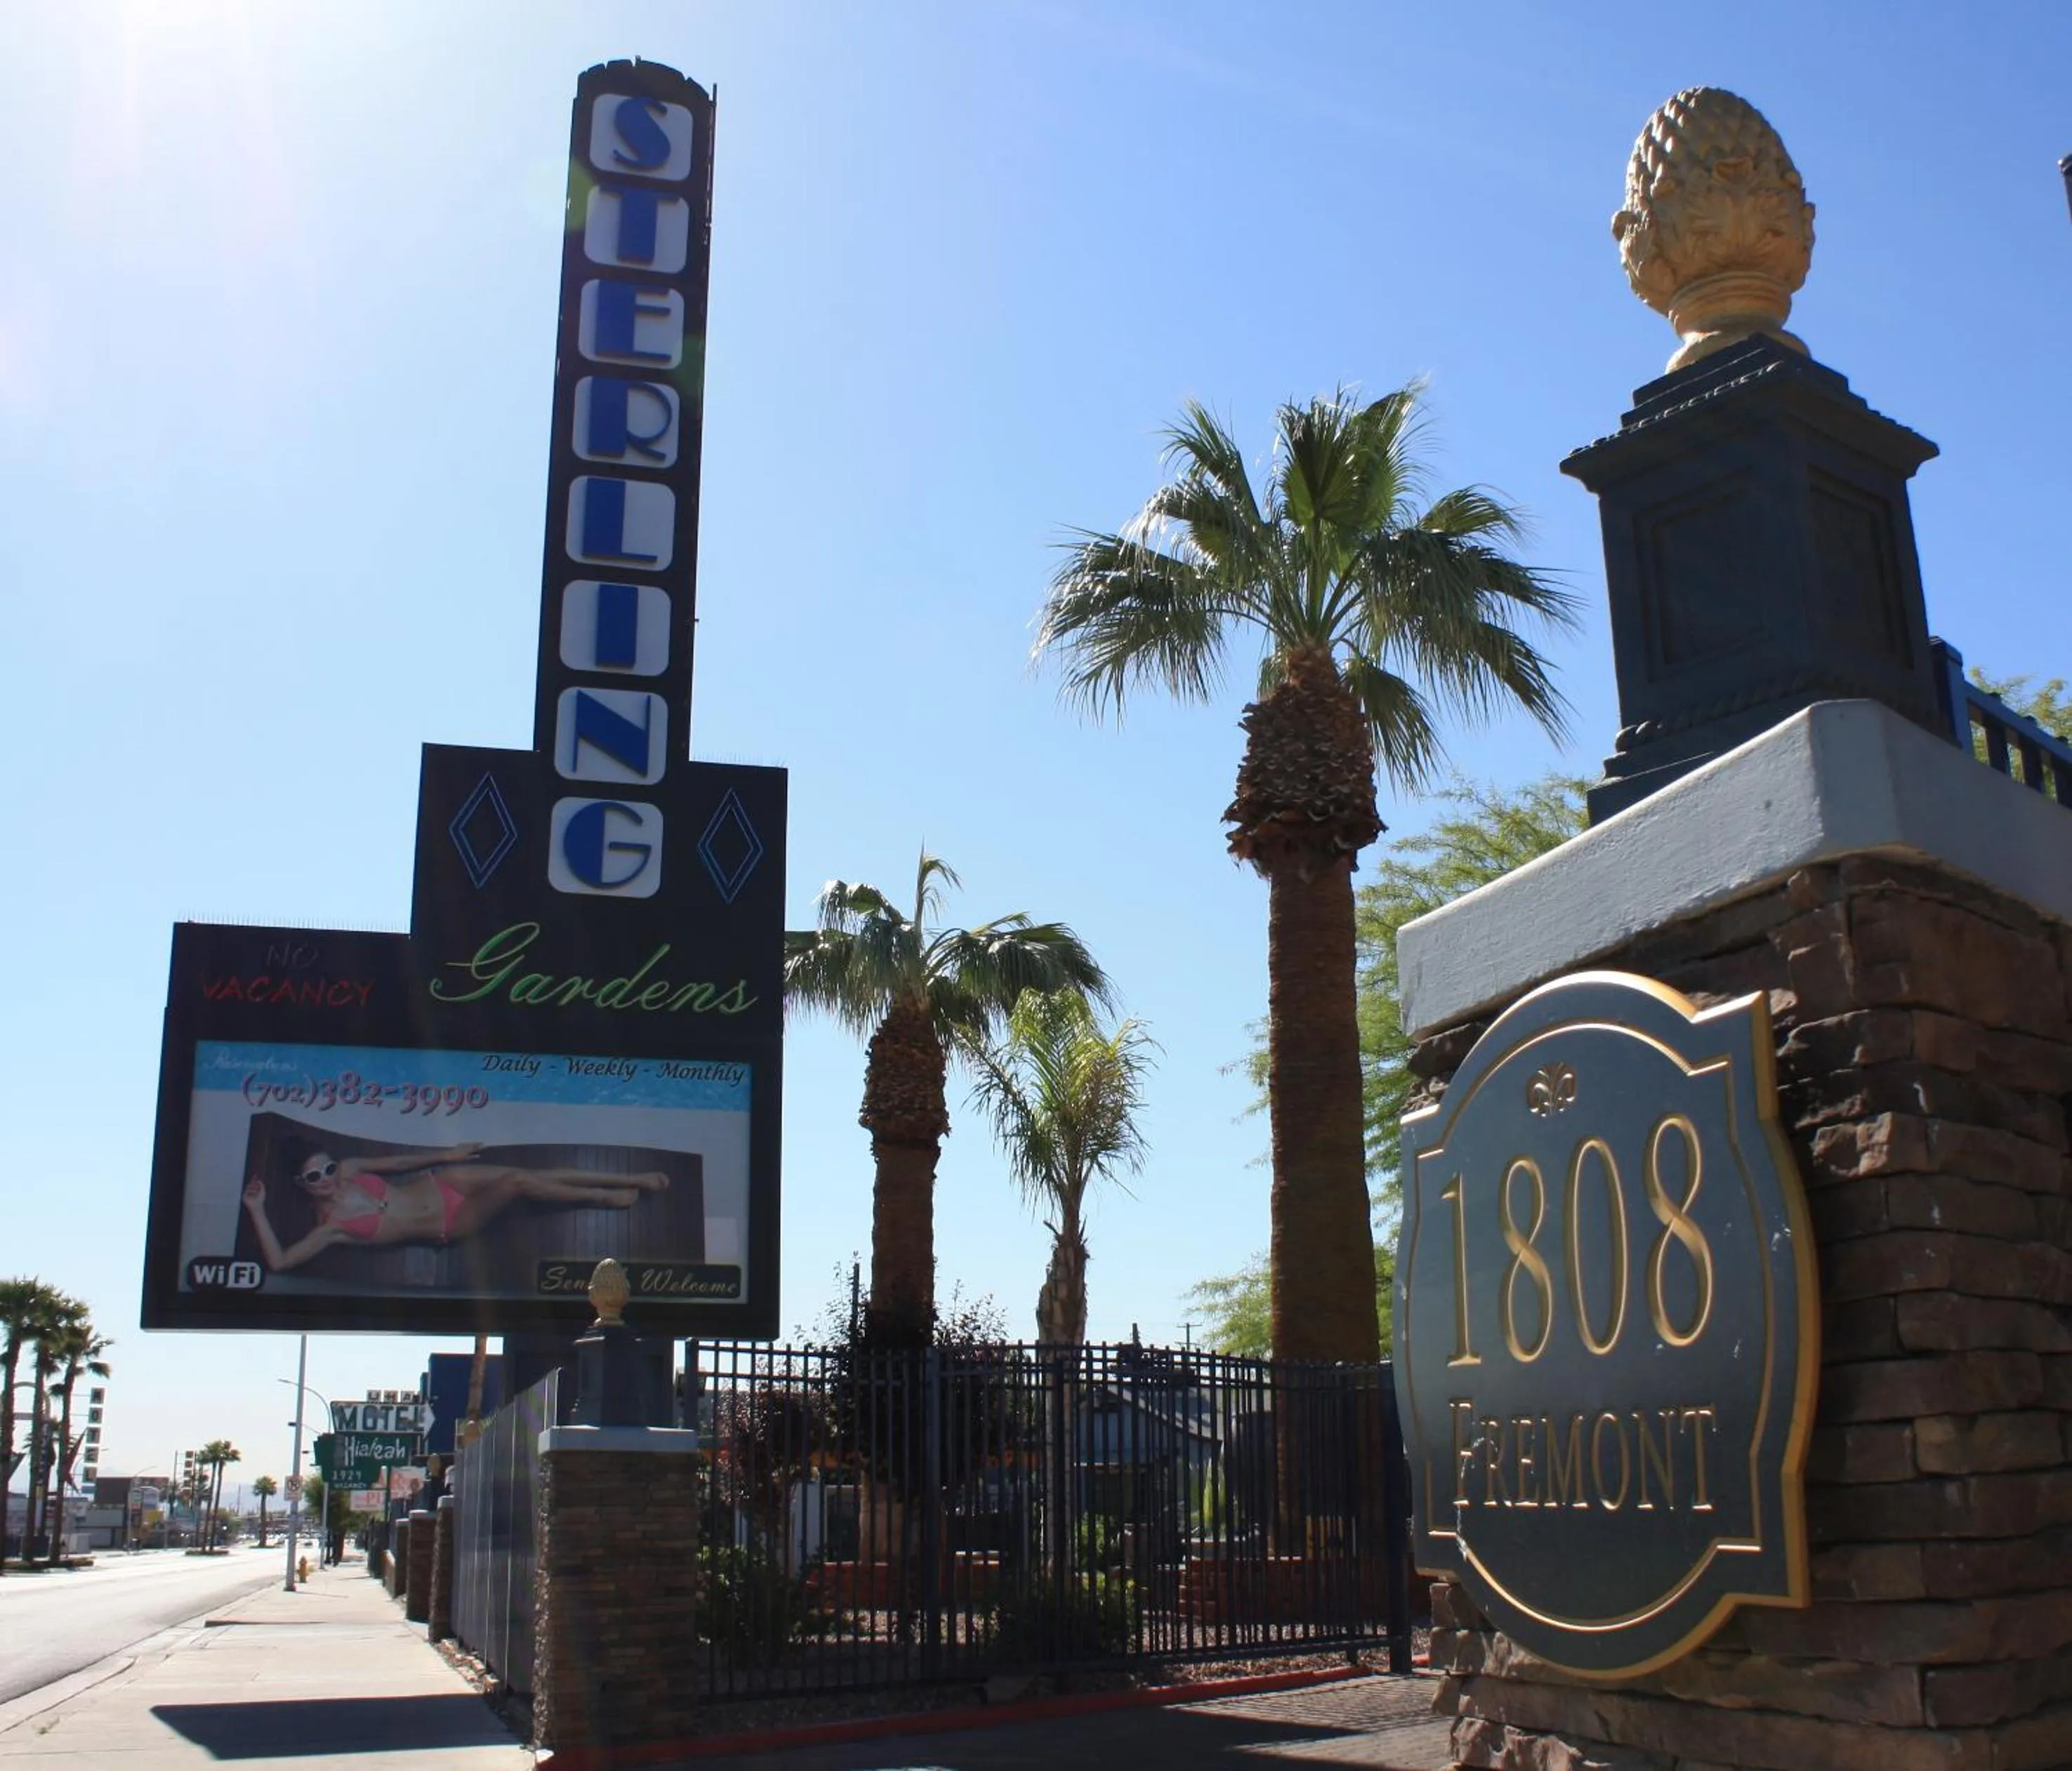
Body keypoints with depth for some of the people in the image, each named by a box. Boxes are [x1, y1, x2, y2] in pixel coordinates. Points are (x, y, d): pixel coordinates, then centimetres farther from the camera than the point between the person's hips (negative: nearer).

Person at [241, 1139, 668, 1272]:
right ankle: (605, 1197, -2)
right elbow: (279, 1261, -21)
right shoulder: (331, 1228, -12)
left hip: (440, 1181, 5)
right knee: (519, 1183, -24)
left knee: (527, 1173, -9)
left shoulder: (347, 1170, 2)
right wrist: (257, 1210, -24)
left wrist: (445, 1154, 11)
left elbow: (399, 1162, 12)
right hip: (451, 1226, -5)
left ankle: (631, 1180, 2)